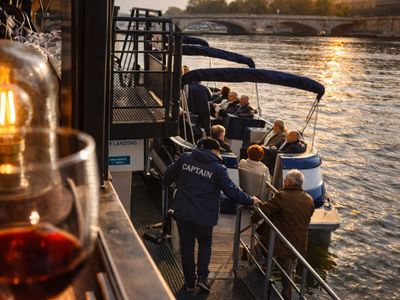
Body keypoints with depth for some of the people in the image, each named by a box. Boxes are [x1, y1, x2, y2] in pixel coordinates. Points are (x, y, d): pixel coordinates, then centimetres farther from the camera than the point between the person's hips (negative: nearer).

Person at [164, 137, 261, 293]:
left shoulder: (185, 158, -2)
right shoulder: (218, 168, -12)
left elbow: (169, 175, 9)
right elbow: (231, 190, -14)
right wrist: (250, 200, 0)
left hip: (182, 213, 2)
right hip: (204, 216, -2)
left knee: (187, 246, 16)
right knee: (205, 245, 22)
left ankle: (189, 282, 24)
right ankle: (202, 277, 11)